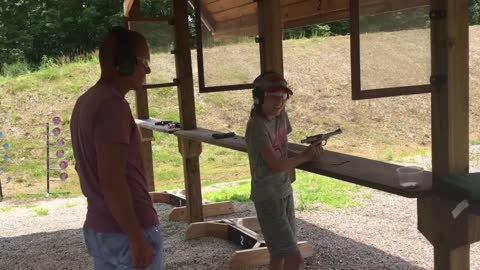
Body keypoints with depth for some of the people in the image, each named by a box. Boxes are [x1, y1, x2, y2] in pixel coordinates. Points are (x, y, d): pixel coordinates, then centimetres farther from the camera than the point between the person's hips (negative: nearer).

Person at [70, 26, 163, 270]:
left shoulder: (85, 102, 9)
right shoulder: (113, 104, -20)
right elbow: (112, 182, -25)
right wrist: (137, 239, -21)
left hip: (97, 229, 9)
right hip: (126, 231, -9)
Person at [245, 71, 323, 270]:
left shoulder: (281, 116, 3)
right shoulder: (257, 126, -20)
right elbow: (276, 165, -21)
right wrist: (305, 156, -7)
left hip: (285, 192, 8)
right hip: (268, 199, -8)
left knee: (279, 253, 18)